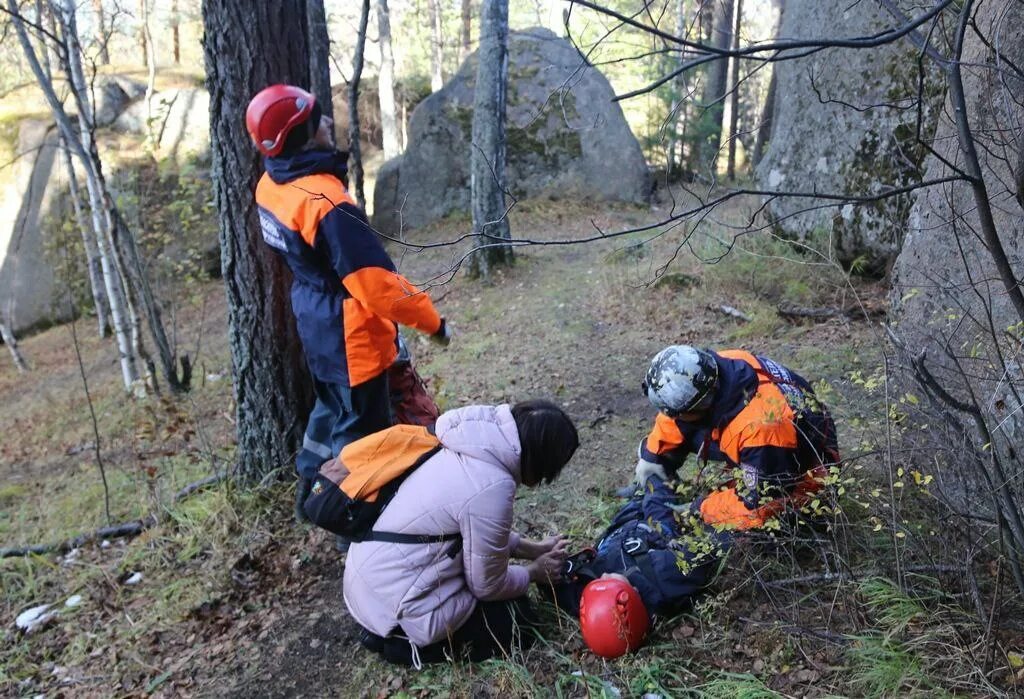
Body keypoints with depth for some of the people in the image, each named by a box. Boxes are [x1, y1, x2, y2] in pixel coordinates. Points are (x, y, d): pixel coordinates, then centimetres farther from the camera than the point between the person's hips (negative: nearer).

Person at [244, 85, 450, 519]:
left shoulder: (270, 185, -1)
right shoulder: (324, 202, -29)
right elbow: (374, 280, -28)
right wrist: (432, 322, -17)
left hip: (313, 320, 9)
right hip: (349, 333, -9)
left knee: (333, 404, 27)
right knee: (361, 426, 7)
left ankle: (310, 484, 43)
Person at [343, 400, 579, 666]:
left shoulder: (477, 445, -1)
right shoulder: (493, 487, -28)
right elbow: (487, 586, -13)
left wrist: (533, 549, 16)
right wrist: (534, 571, 5)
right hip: (394, 602, -9)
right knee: (517, 618, 7)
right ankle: (405, 641, 3)